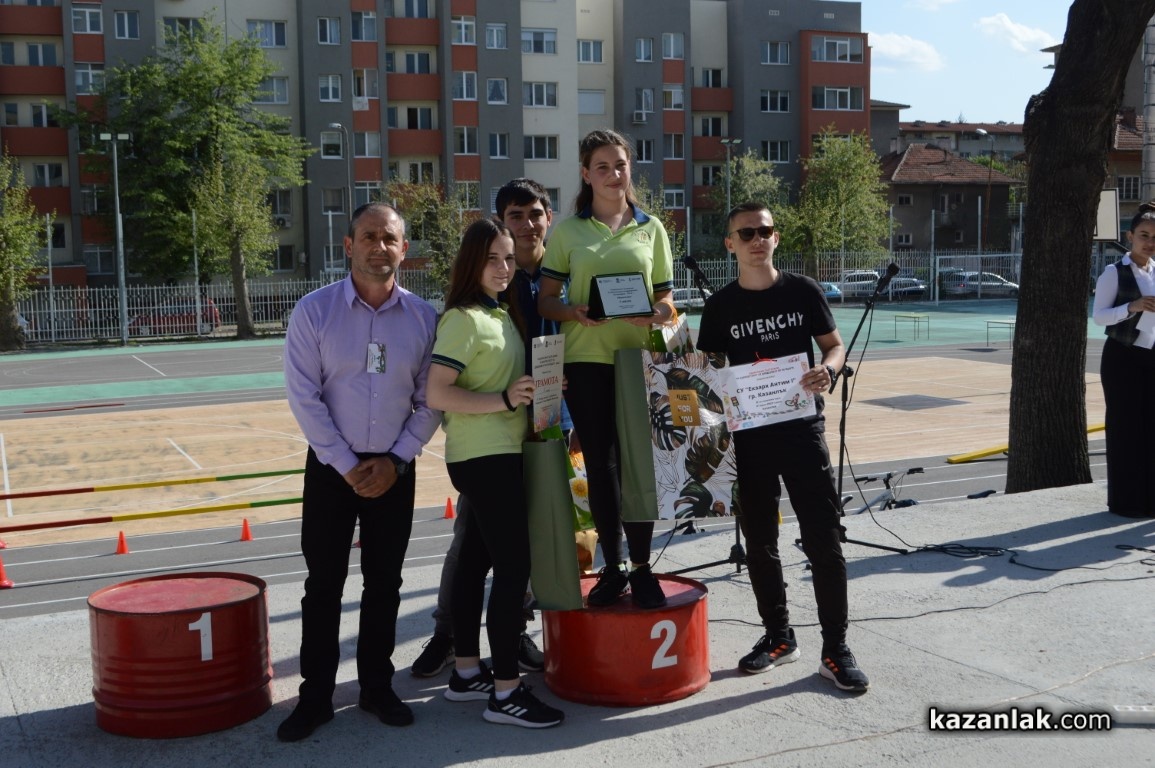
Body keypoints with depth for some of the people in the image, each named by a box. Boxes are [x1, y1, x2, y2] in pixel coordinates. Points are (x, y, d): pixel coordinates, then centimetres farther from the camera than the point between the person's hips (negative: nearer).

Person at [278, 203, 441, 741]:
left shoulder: (423, 317, -2)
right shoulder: (315, 311, -7)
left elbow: (429, 401, 2)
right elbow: (304, 397, -9)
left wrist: (396, 460, -7)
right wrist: (346, 466, -12)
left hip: (394, 470, 2)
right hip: (331, 467, -1)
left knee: (384, 584, 10)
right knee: (323, 585, 4)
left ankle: (377, 687, 24)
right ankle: (315, 696, 14)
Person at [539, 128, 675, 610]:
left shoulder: (650, 228, 10)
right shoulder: (568, 231, 7)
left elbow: (666, 298, 10)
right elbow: (546, 300, 6)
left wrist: (656, 314, -13)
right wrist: (573, 312, -16)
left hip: (638, 358, 0)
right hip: (586, 360, 0)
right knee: (599, 465, 4)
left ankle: (642, 568, 12)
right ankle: (613, 566, 17)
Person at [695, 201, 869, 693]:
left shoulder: (803, 291, 1)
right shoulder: (720, 306, 4)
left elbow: (835, 344, 6)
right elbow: (709, 372, 7)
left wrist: (827, 368, -16)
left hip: (802, 428, -2)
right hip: (749, 435, 2)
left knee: (823, 540, -3)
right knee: (759, 542, 10)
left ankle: (836, 649, 6)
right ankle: (778, 636, 26)